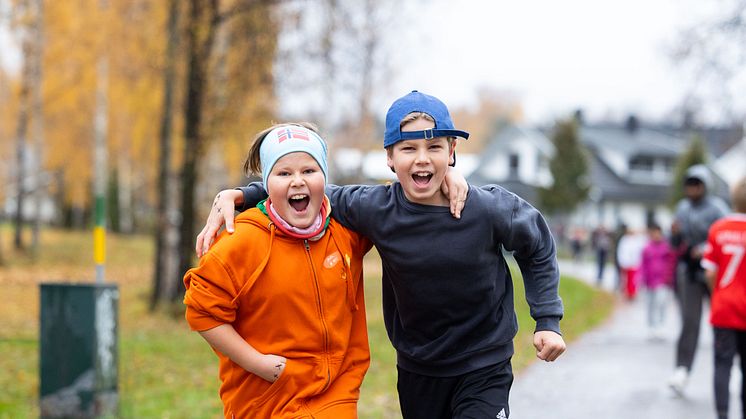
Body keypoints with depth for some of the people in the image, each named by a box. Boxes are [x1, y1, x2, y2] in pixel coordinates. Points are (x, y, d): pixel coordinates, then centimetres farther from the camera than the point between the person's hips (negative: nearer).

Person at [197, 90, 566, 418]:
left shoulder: (490, 208, -17)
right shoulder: (376, 209, -15)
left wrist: (547, 320, -2)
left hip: (484, 370, -2)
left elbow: (538, 248, 2)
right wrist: (237, 196, -9)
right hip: (416, 371, 2)